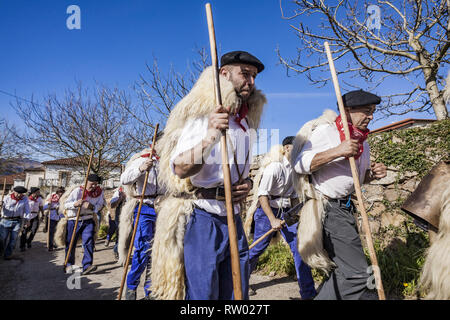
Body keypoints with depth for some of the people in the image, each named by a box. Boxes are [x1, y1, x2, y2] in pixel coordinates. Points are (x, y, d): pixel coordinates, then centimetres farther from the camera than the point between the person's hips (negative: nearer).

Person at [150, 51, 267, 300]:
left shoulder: (247, 121, 14)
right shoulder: (202, 115, -9)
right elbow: (179, 169, -20)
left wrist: (247, 182, 3)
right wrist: (209, 138, -35)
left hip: (234, 218, 7)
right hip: (203, 217, -7)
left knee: (236, 293, 13)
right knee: (202, 293, 1)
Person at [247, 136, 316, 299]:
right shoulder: (275, 166, -16)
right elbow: (262, 194, -18)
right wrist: (272, 219, -22)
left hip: (286, 211, 6)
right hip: (267, 211, -6)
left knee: (299, 247, -3)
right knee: (257, 248, 4)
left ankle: (308, 293, 7)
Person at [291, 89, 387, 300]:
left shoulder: (362, 141, 16)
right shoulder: (326, 131, -10)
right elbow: (299, 164, -18)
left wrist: (372, 174, 3)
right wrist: (336, 152, -25)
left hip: (345, 209, 9)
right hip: (328, 209, -9)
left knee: (342, 270, 15)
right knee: (356, 273, -11)